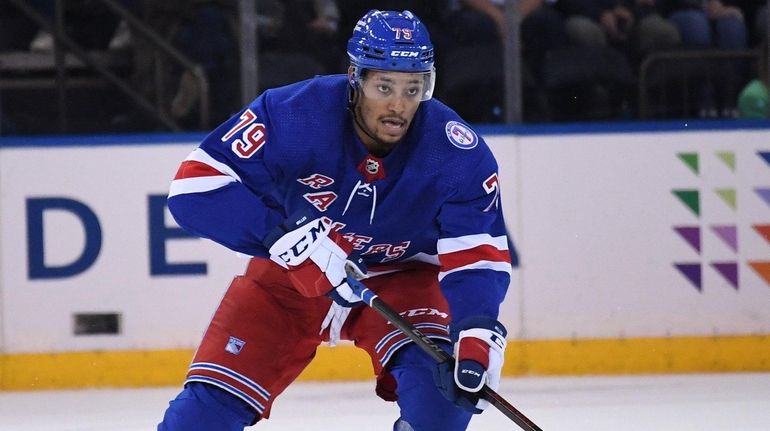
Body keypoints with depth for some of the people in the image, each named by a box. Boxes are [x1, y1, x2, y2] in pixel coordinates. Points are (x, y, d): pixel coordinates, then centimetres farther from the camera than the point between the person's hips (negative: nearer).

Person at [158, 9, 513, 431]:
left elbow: (478, 254, -23)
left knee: (443, 382, -27)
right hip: (287, 274, 0)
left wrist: (477, 334, -41)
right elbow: (195, 184, -28)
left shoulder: (459, 155, -24)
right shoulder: (293, 114, -29)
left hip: (400, 276, 0)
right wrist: (281, 235, -40)